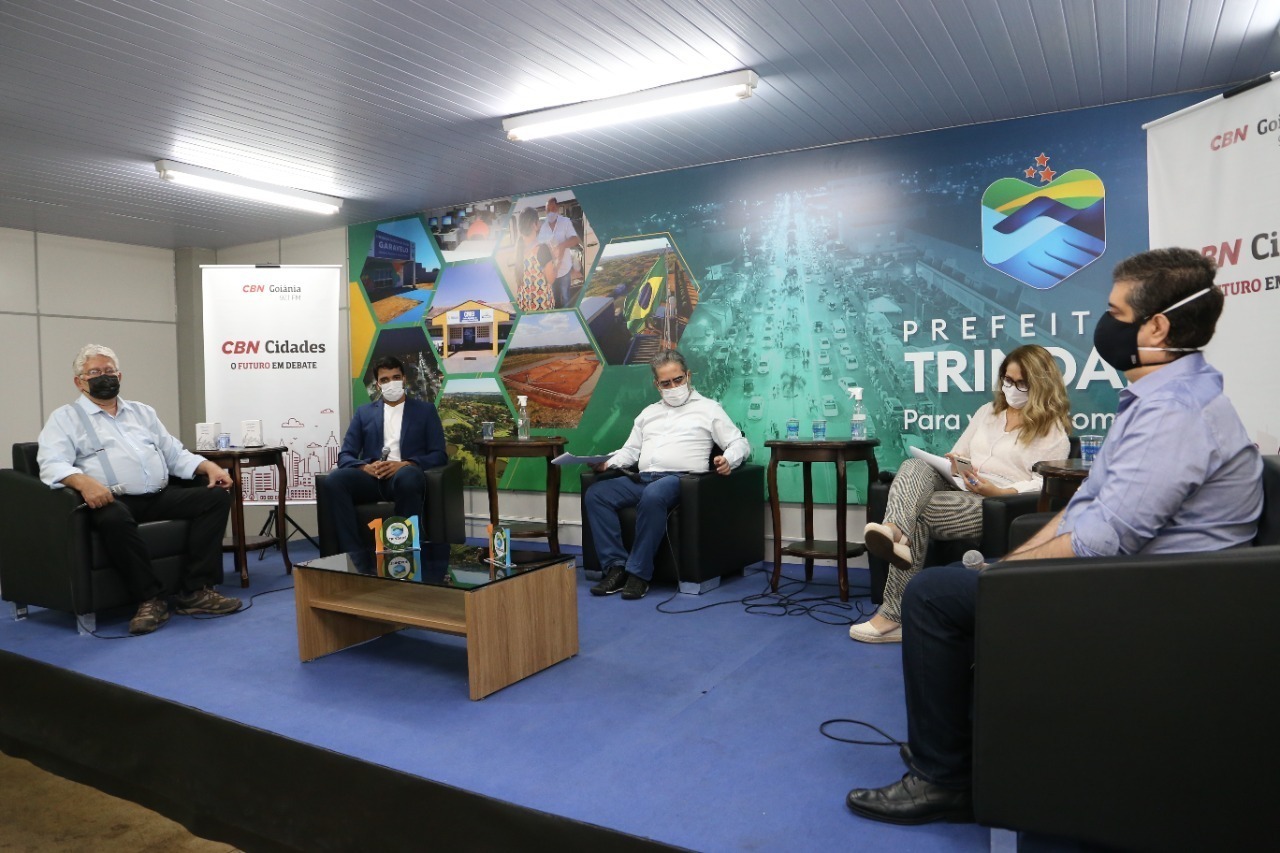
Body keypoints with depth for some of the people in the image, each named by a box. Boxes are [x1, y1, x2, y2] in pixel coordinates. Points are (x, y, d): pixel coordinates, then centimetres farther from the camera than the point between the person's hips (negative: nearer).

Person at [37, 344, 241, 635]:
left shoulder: (142, 412, 26)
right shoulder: (65, 418, 10)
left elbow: (176, 455, 22)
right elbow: (52, 465, -7)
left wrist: (209, 467, 2)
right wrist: (84, 482, -29)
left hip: (160, 495, 5)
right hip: (113, 499, -5)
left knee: (217, 496, -17)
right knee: (114, 519, -40)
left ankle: (195, 590, -18)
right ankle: (151, 598, -23)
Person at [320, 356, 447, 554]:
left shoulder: (425, 410, 16)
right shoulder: (364, 412, 22)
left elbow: (439, 455, 6)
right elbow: (345, 455, 14)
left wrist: (405, 465, -13)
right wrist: (365, 466, -11)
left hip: (405, 475, -2)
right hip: (372, 477, 3)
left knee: (407, 477, -40)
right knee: (333, 480, -30)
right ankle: (355, 552, -28)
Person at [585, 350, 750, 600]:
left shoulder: (708, 408, 15)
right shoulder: (648, 413, 29)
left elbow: (740, 443, 9)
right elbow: (630, 450, 26)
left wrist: (728, 460, -14)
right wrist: (609, 462, 5)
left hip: (678, 478, -5)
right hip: (642, 478, 5)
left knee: (653, 496, -40)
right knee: (596, 494, -21)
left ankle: (639, 573, -28)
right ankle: (616, 566, -20)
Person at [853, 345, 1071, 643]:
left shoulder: (1053, 430, 6)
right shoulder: (988, 411, 25)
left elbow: (1044, 484, -5)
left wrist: (997, 491, -21)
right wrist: (955, 464, -1)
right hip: (959, 489, 5)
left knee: (919, 515, -30)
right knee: (916, 465, -28)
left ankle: (895, 613, -30)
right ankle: (894, 530, -61)